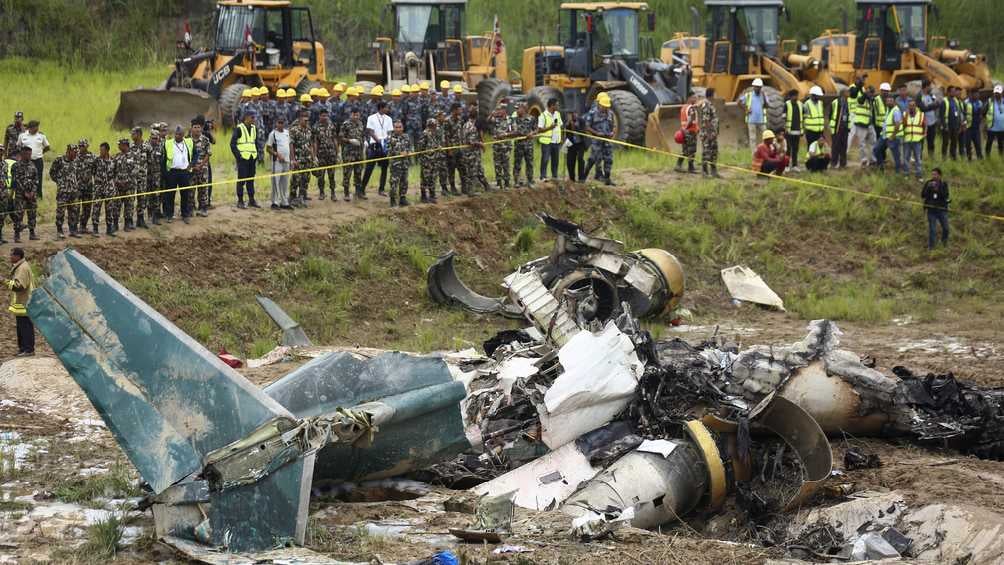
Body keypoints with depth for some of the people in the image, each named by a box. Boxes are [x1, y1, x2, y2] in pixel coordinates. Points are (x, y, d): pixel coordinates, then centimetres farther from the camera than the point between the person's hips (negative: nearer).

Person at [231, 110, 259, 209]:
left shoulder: (254, 128, 13)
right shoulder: (239, 129, -8)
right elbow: (232, 143, -9)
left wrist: (256, 154, 12)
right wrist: (238, 155, -13)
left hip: (252, 158, 6)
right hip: (243, 158, -6)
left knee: (251, 179, 10)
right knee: (241, 179, -4)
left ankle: (251, 200, 17)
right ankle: (240, 201, 0)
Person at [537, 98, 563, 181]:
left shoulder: (558, 114, 13)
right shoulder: (543, 115, -9)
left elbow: (561, 125, 21)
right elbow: (539, 129, -13)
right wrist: (550, 127, -21)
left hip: (556, 141, 6)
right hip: (547, 141, -6)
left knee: (555, 159, 10)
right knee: (545, 159, -5)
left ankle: (554, 176, 17)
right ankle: (543, 176, 0)